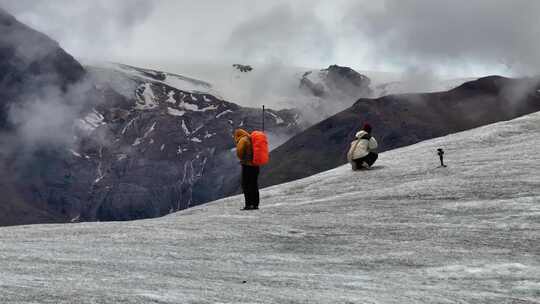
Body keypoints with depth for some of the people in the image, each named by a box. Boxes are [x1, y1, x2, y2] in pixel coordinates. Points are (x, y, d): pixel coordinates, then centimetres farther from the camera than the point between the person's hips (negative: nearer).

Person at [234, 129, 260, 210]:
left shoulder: (243, 140, -8)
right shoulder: (252, 139, 17)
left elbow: (239, 151, -18)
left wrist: (242, 159, 2)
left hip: (247, 165, -8)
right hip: (255, 165, 8)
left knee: (245, 185, -5)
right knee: (254, 185, 12)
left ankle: (249, 204, -10)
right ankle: (255, 204, 13)